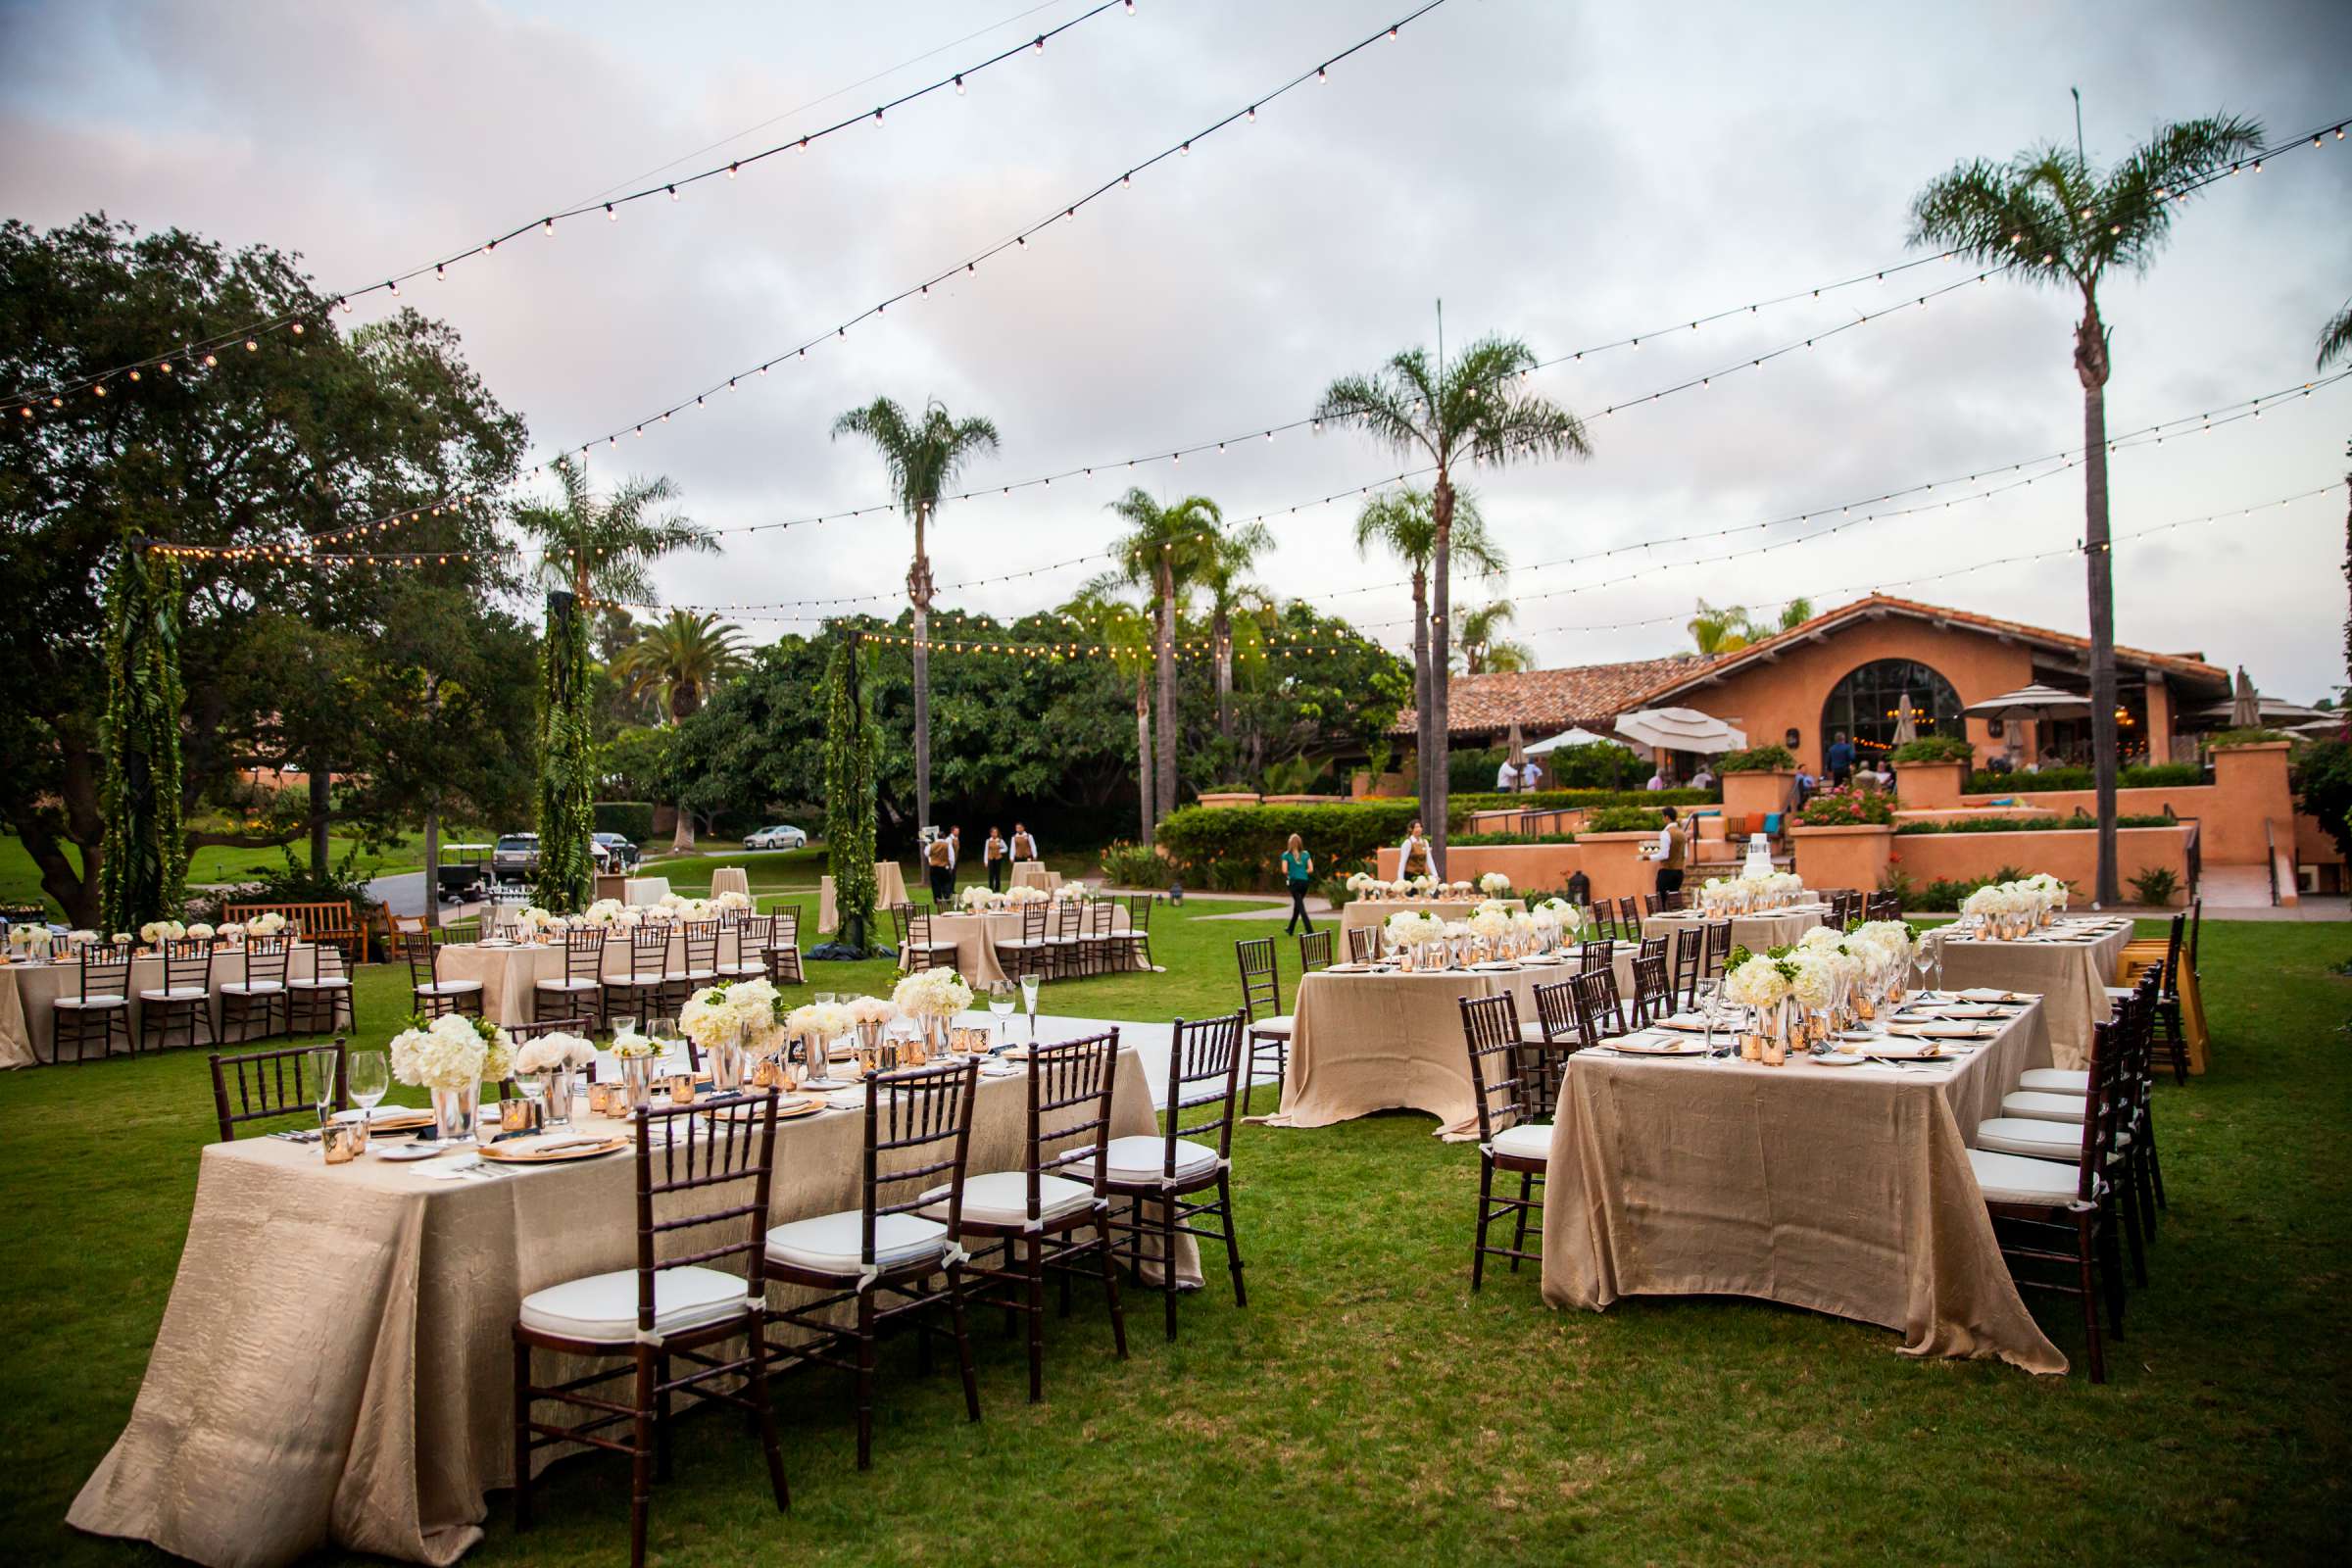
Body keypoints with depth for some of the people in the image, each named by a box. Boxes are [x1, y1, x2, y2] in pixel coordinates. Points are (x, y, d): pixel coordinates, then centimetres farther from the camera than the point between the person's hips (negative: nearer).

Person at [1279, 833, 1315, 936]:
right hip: (1305, 881, 4)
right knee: (1297, 904, 21)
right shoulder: (1306, 854, 5)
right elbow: (1311, 869, 0)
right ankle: (1290, 929, 34)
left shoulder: (1286, 855, -4)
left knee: (1301, 907, -2)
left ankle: (1310, 931, -14)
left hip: (1294, 881, -4)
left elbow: (1284, 870, -10)